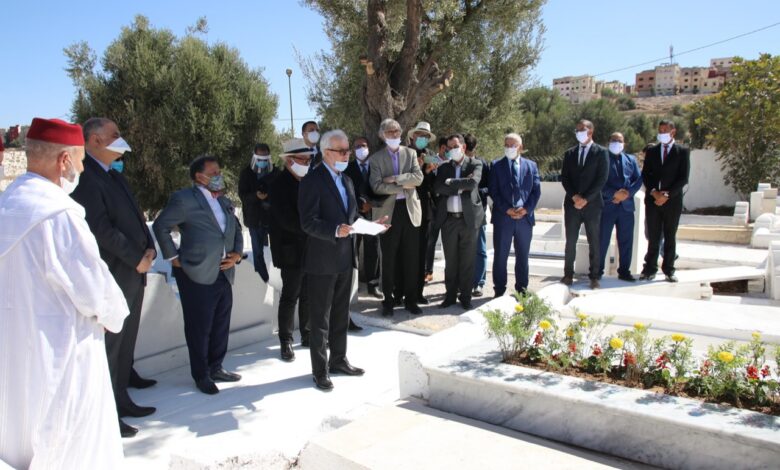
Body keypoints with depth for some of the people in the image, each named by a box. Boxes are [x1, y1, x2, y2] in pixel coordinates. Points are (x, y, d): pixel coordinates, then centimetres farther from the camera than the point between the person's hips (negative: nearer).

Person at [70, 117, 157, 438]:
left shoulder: (115, 175, 16)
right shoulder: (86, 177, -14)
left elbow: (135, 216, 17)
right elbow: (102, 229, -20)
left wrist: (149, 249, 1)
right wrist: (137, 259, -13)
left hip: (134, 273, 9)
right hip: (113, 276, -9)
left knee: (125, 343, 17)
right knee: (110, 346, 0)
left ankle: (121, 399, 30)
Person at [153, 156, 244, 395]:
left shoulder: (224, 201, 14)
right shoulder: (184, 199, -9)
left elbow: (237, 229, 21)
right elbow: (161, 226, -7)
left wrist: (237, 254, 5)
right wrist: (173, 257, -7)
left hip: (224, 274, 7)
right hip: (197, 275, -7)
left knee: (221, 325, 14)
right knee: (199, 328, 4)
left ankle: (216, 368, 31)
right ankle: (201, 376, 19)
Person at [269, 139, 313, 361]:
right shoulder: (279, 184, -11)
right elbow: (287, 219, -19)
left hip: (312, 249, 6)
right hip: (292, 251, -6)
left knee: (308, 296, 13)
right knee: (290, 297, 3)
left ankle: (307, 335, 25)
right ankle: (286, 341, 14)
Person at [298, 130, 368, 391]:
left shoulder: (346, 180, 14)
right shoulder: (312, 180, -11)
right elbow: (308, 222, -18)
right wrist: (335, 231, -32)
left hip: (345, 258, 8)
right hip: (323, 260, -8)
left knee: (341, 314, 18)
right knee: (321, 318, 4)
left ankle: (338, 360, 33)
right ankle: (320, 370, 15)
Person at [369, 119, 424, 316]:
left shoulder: (410, 153, 10)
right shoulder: (376, 158, 3)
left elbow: (418, 177, -5)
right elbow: (376, 186, -11)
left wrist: (395, 178, -14)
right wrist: (404, 187, -11)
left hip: (410, 210, 2)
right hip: (388, 212, -2)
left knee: (411, 258, 6)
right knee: (388, 260, 5)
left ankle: (411, 300, 17)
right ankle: (388, 300, 15)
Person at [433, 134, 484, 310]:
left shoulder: (475, 164, 4)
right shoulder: (443, 167, 11)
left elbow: (473, 182, -16)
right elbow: (438, 188, -6)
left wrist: (450, 182, -9)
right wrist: (461, 186, -11)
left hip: (469, 218, -2)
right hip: (448, 219, 2)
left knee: (467, 260, 5)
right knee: (450, 261, 8)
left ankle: (466, 296, 15)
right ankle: (450, 295, 19)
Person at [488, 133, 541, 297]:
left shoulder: (531, 166, 11)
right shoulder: (496, 166, 4)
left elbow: (537, 190, 4)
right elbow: (493, 191, -3)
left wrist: (526, 209, -10)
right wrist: (506, 209, -13)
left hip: (525, 217, 2)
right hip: (503, 217, -2)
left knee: (523, 257, 10)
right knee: (500, 256, 3)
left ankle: (522, 289, 21)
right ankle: (499, 290, 12)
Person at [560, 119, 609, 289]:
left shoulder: (601, 152, 1)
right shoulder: (570, 153, 11)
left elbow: (602, 178, -6)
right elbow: (564, 178, 6)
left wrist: (586, 199, -12)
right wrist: (574, 196, -9)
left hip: (592, 204, -2)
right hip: (572, 203, 3)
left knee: (594, 242, 3)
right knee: (570, 241, 5)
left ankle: (594, 276, 10)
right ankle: (568, 274, 13)